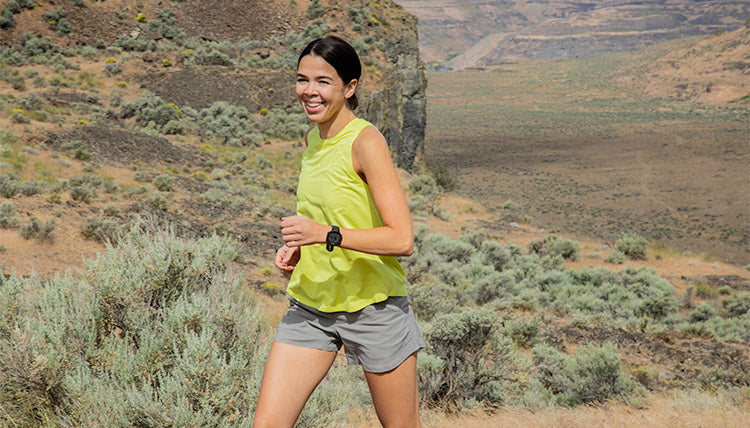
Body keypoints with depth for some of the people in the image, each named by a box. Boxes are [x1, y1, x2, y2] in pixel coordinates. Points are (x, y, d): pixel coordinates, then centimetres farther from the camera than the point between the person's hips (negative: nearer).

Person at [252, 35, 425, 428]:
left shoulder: (365, 142, -16)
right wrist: (297, 245, 5)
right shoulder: (311, 139, 7)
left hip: (372, 306, -6)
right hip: (310, 305, 6)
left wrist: (326, 234, -26)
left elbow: (402, 239, -22)